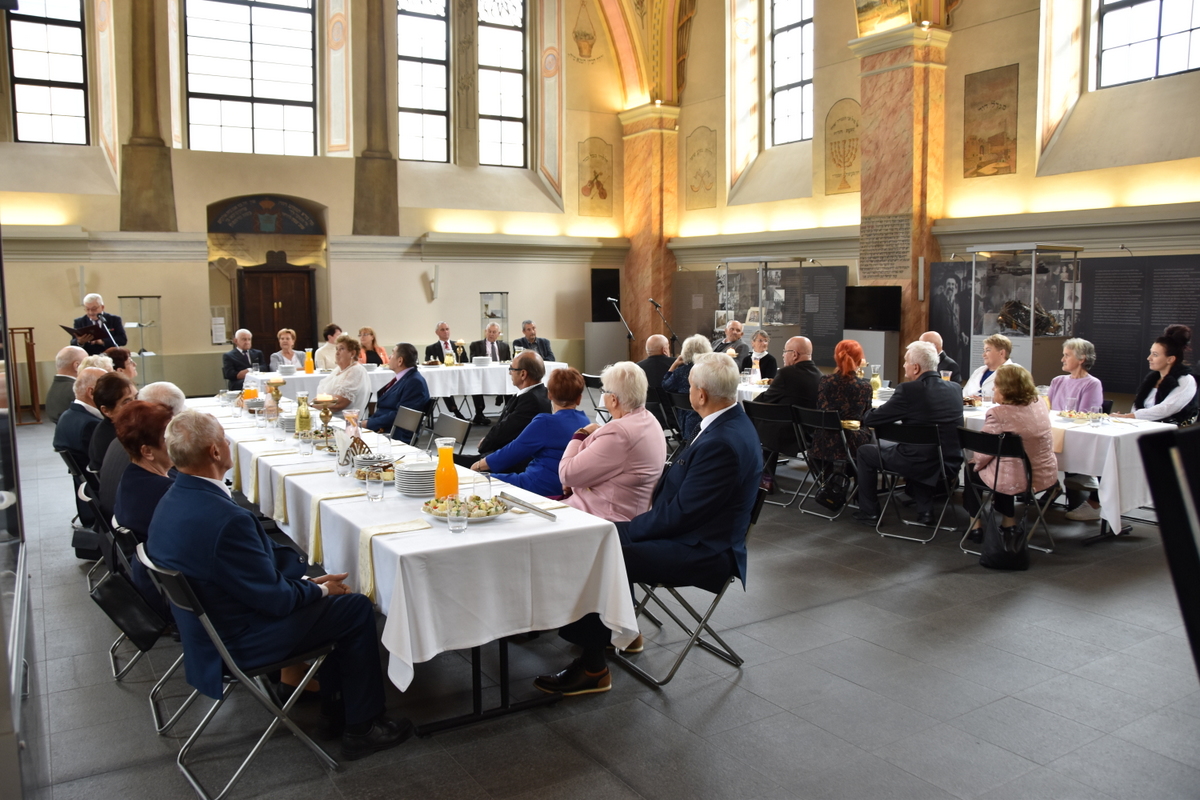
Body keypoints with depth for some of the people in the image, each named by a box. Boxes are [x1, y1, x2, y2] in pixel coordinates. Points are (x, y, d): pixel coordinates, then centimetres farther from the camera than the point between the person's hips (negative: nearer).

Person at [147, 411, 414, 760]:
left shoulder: (171, 501, -3)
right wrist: (321, 590, -5)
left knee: (322, 585, 20)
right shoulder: (225, 519, -35)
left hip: (202, 625, 10)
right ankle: (362, 727, 14)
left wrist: (310, 581, 4)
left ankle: (334, 696, 33)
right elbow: (274, 598, -24)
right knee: (356, 608, 1)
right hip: (240, 643, -9)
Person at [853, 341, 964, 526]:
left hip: (922, 463, -6)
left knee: (865, 452, 15)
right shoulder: (954, 389, 5)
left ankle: (869, 512, 23)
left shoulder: (909, 390, -15)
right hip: (951, 463, 7)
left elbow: (873, 419, -9)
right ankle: (925, 510, 31)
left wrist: (864, 418, 15)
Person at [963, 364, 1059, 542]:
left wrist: (974, 463, 7)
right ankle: (1009, 521, 39)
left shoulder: (998, 414, -22)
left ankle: (976, 526, 29)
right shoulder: (1040, 403, -1)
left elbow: (983, 454, -14)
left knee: (971, 471, 22)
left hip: (1015, 481, -6)